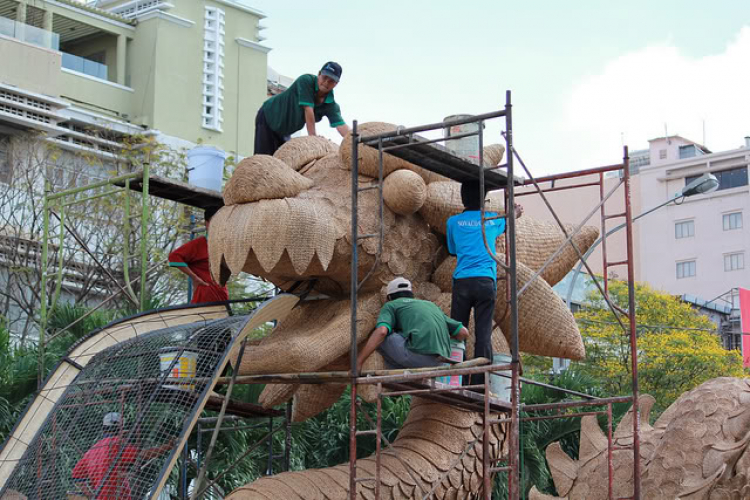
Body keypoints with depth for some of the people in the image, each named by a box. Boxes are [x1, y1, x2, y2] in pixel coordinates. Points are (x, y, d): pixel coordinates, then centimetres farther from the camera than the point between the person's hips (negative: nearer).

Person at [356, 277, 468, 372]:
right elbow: (463, 332, 26)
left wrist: (357, 363, -7)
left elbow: (381, 332, -7)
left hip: (417, 353, -7)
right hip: (438, 362, 7)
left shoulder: (390, 306, 15)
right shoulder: (430, 305, 31)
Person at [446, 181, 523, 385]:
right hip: (486, 282, 0)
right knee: (483, 334, -3)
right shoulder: (492, 219, 12)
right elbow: (506, 223, 37)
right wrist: (516, 214, 60)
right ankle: (479, 384, -9)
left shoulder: (453, 221, 8)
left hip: (462, 282, 0)